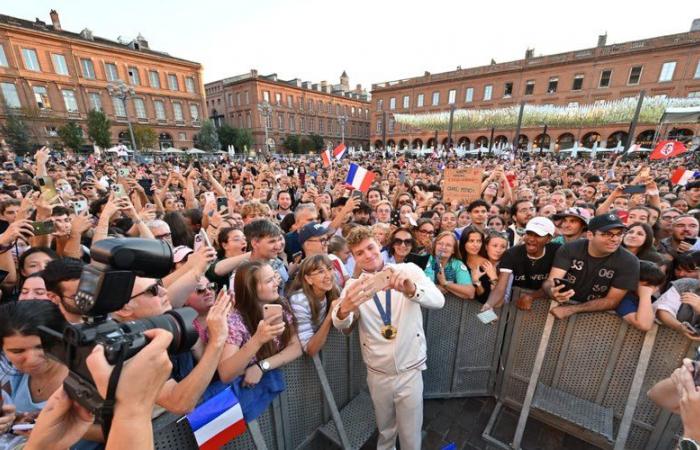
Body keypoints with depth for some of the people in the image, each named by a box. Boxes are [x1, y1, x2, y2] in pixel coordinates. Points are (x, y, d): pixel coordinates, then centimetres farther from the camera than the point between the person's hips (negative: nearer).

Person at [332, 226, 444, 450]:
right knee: (385, 430, 24)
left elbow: (438, 300, -27)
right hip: (377, 374, 2)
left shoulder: (409, 270, -12)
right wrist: (344, 309, -46)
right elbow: (340, 324, -22)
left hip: (410, 371, -2)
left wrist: (411, 289, -48)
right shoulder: (354, 286, -8)